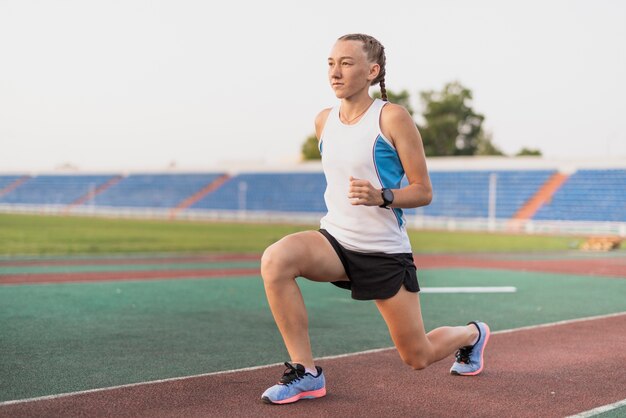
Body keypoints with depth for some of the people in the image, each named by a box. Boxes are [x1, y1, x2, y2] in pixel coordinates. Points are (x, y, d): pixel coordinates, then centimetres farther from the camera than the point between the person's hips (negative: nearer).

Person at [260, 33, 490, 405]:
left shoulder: (393, 118, -12)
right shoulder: (324, 121, 4)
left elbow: (423, 191, -11)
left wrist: (381, 196, -27)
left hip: (385, 253, -4)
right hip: (335, 240, 4)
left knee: (418, 357, 7)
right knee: (275, 260, -28)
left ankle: (472, 334, 44)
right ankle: (306, 373, -17)